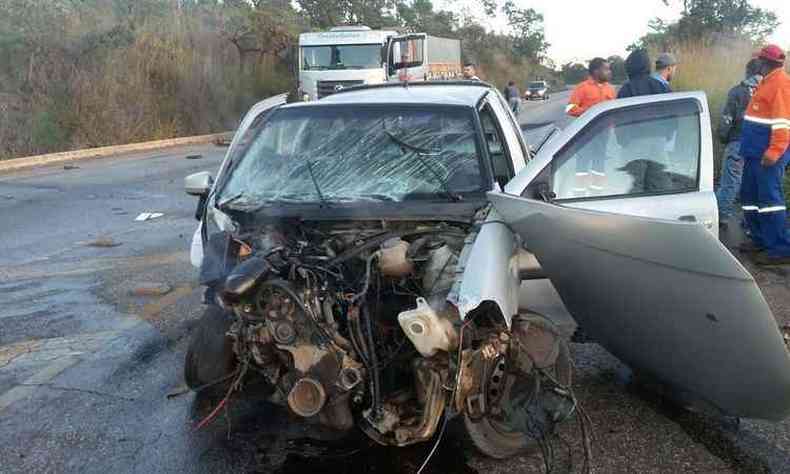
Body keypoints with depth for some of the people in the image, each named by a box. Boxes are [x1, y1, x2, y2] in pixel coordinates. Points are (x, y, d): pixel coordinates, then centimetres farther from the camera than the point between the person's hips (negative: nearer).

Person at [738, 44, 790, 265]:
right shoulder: (768, 82, 19)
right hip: (755, 152, 10)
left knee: (769, 198, -9)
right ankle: (760, 239, 26)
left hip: (768, 154, -10)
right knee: (749, 196, 15)